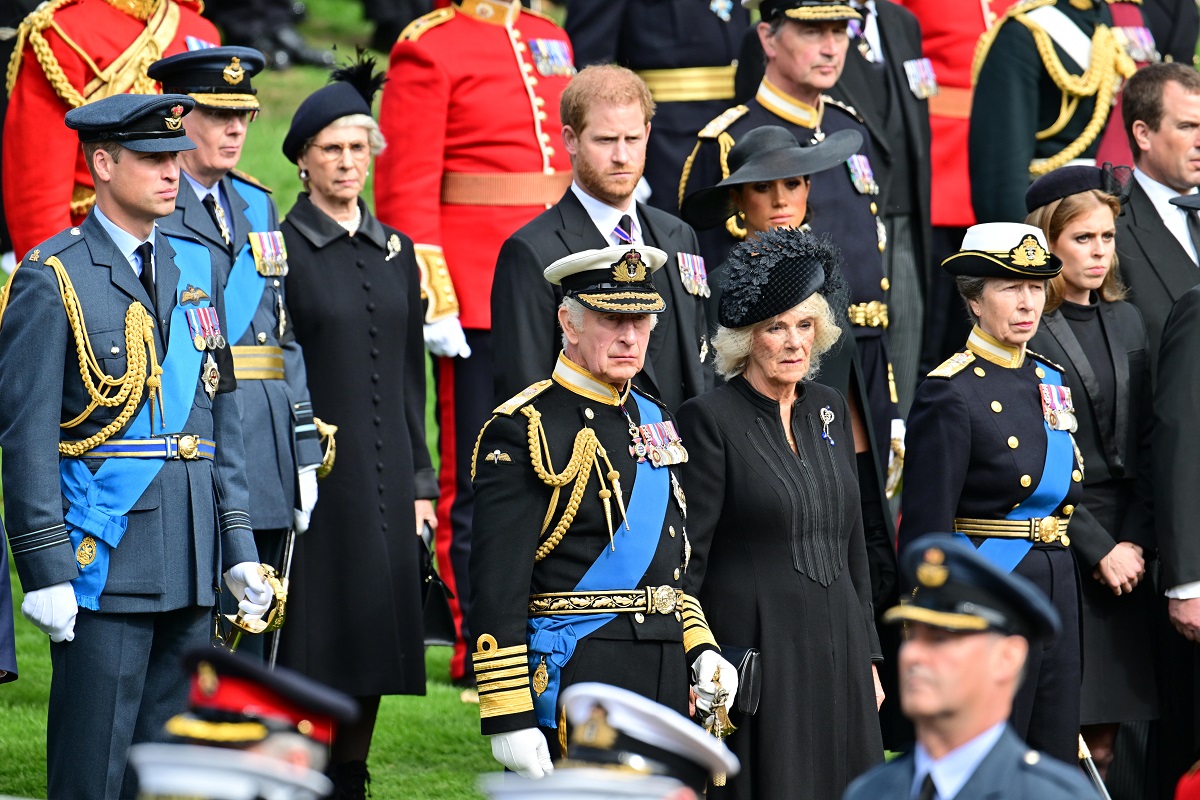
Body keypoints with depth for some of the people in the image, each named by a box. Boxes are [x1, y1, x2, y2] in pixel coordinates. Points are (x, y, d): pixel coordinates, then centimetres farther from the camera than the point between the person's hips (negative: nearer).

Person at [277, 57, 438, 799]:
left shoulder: (395, 253, 12)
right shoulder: (278, 252, -4)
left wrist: (420, 482, 12)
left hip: (384, 481, 5)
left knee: (373, 650, 7)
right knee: (309, 653, -6)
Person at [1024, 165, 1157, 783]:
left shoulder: (1127, 322, 14)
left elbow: (1145, 447, 12)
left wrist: (1136, 543, 0)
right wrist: (1100, 549, -10)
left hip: (1124, 548, 6)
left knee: (1102, 738, 4)